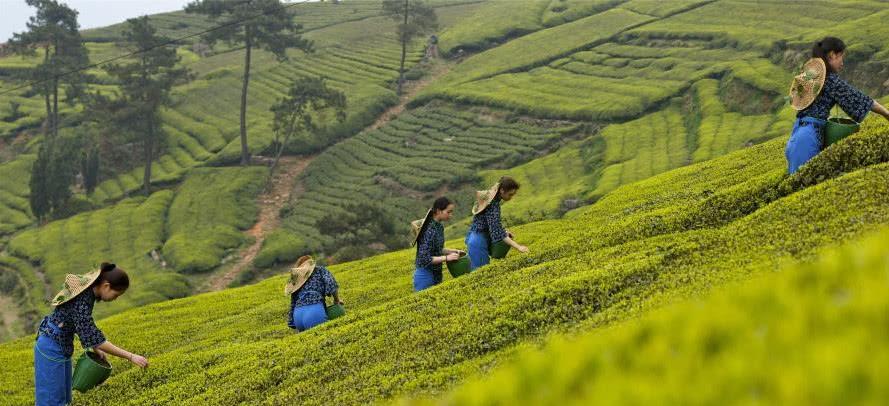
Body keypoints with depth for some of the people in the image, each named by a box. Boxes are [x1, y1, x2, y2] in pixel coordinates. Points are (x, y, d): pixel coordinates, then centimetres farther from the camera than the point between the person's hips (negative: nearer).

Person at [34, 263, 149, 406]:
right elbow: (95, 339, -29)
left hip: (61, 347, 9)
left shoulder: (88, 290, -1)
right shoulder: (81, 301, -29)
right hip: (52, 349, -9)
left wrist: (96, 348, 12)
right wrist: (131, 357, -28)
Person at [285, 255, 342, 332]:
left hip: (298, 314, 5)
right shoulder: (320, 270, 19)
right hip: (314, 310, -5)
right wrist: (337, 300, 16)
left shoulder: (296, 280, 29)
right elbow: (331, 285, 1)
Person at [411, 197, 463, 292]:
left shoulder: (439, 227, 5)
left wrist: (453, 251, 5)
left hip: (436, 276, 9)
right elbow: (424, 259, -24)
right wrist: (447, 258, -24)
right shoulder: (430, 230, -21)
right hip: (425, 276, -9)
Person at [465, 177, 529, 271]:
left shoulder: (488, 196, 6)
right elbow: (497, 231, -29)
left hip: (474, 238, 10)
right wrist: (518, 247, -31)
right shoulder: (493, 204, -22)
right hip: (479, 241, -10)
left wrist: (504, 231, 7)